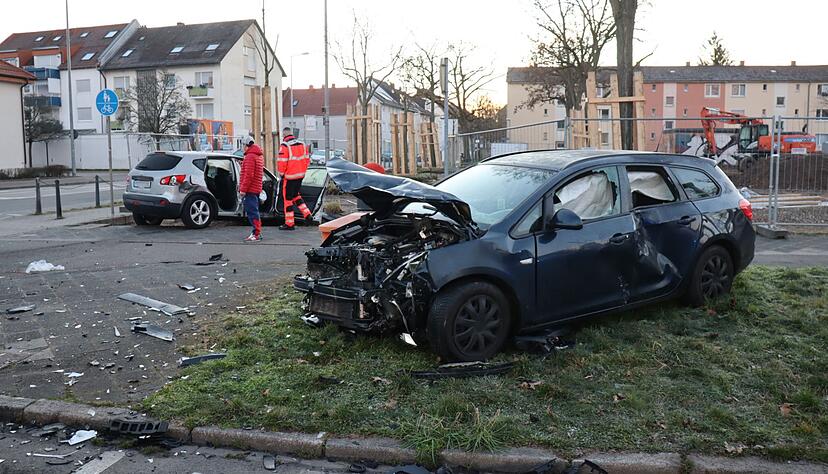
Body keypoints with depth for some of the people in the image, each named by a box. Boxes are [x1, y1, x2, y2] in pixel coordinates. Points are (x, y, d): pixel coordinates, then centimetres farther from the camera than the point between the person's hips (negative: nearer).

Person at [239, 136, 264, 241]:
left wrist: (243, 189, -17)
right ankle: (257, 232, 19)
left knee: (252, 211, -9)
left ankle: (256, 234, -10)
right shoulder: (259, 156, 17)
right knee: (254, 211, 15)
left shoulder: (250, 157, -14)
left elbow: (248, 175, -20)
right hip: (256, 188, 10)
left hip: (250, 189, -10)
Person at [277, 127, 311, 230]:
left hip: (289, 176, -7)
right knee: (296, 195, 24)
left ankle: (289, 223, 5)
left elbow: (282, 162, -17)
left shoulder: (284, 145, -14)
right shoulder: (302, 144, 8)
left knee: (288, 198, 2)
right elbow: (307, 159, 11)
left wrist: (281, 174, -4)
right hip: (300, 175, 7)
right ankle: (307, 214, 15)